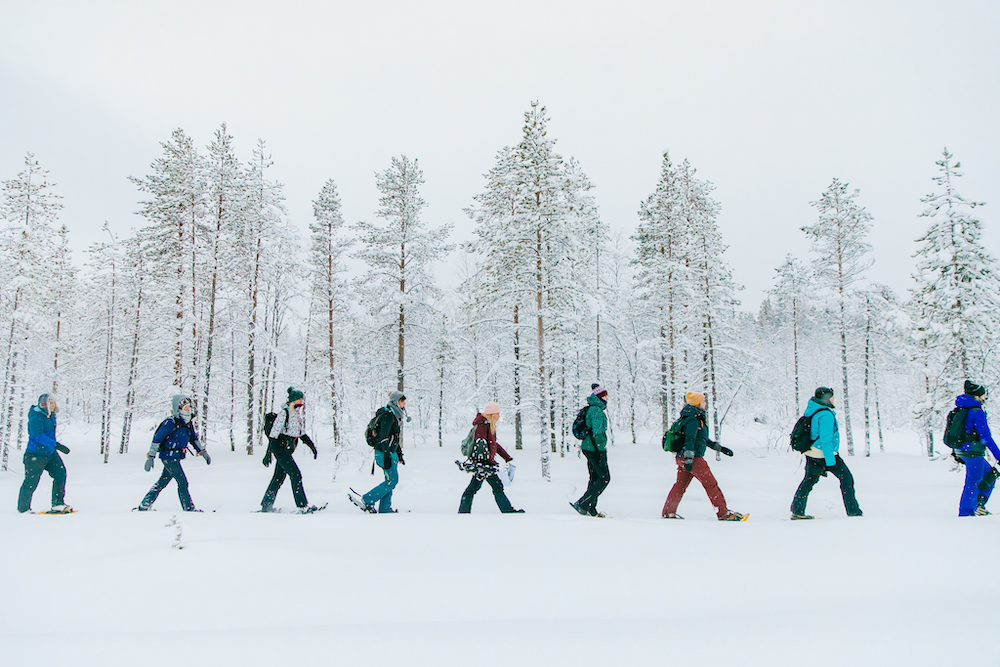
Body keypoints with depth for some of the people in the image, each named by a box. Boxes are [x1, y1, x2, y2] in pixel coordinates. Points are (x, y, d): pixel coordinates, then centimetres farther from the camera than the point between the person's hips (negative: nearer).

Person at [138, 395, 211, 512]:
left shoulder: (188, 423, 9)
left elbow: (194, 439, 21)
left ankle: (144, 505, 24)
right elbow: (157, 438, -13)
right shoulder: (171, 422, -15)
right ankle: (189, 508, -3)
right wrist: (150, 457, -13)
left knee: (162, 482, 14)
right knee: (182, 482, -8)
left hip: (175, 458, 9)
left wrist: (202, 452, 14)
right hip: (169, 456, -8)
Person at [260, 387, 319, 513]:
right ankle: (303, 506, -12)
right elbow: (273, 434, -17)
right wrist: (268, 454, -20)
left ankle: (266, 505, 22)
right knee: (295, 474, -12)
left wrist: (312, 446, 15)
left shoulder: (299, 415, 12)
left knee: (279, 478, 13)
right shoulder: (284, 413, -15)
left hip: (287, 450, 9)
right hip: (280, 448, -9)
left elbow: (302, 434, 22)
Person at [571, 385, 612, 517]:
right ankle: (582, 504, -8)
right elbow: (597, 432, -20)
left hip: (589, 447, 10)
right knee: (604, 478, -6)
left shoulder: (592, 408, 17)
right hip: (596, 448, -10)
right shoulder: (597, 410, -15)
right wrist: (601, 452, -21)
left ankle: (591, 510, 14)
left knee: (595, 478, 12)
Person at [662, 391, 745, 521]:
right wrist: (689, 459, -28)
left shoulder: (695, 418, 19)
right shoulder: (693, 420, -13)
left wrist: (719, 447, 29)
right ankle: (724, 513, 2)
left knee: (680, 485, 11)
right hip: (694, 458, -10)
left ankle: (668, 512, 13)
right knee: (711, 484, -3)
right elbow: (690, 440, -22)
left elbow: (702, 438, 27)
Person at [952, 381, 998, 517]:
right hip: (973, 452, -9)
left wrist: (957, 453, 26)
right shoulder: (977, 412, -15)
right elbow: (986, 437, -17)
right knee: (973, 482, -1)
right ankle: (965, 513, 4)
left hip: (961, 450, 9)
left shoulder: (961, 408, 12)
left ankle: (978, 504, 13)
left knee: (990, 474, 18)